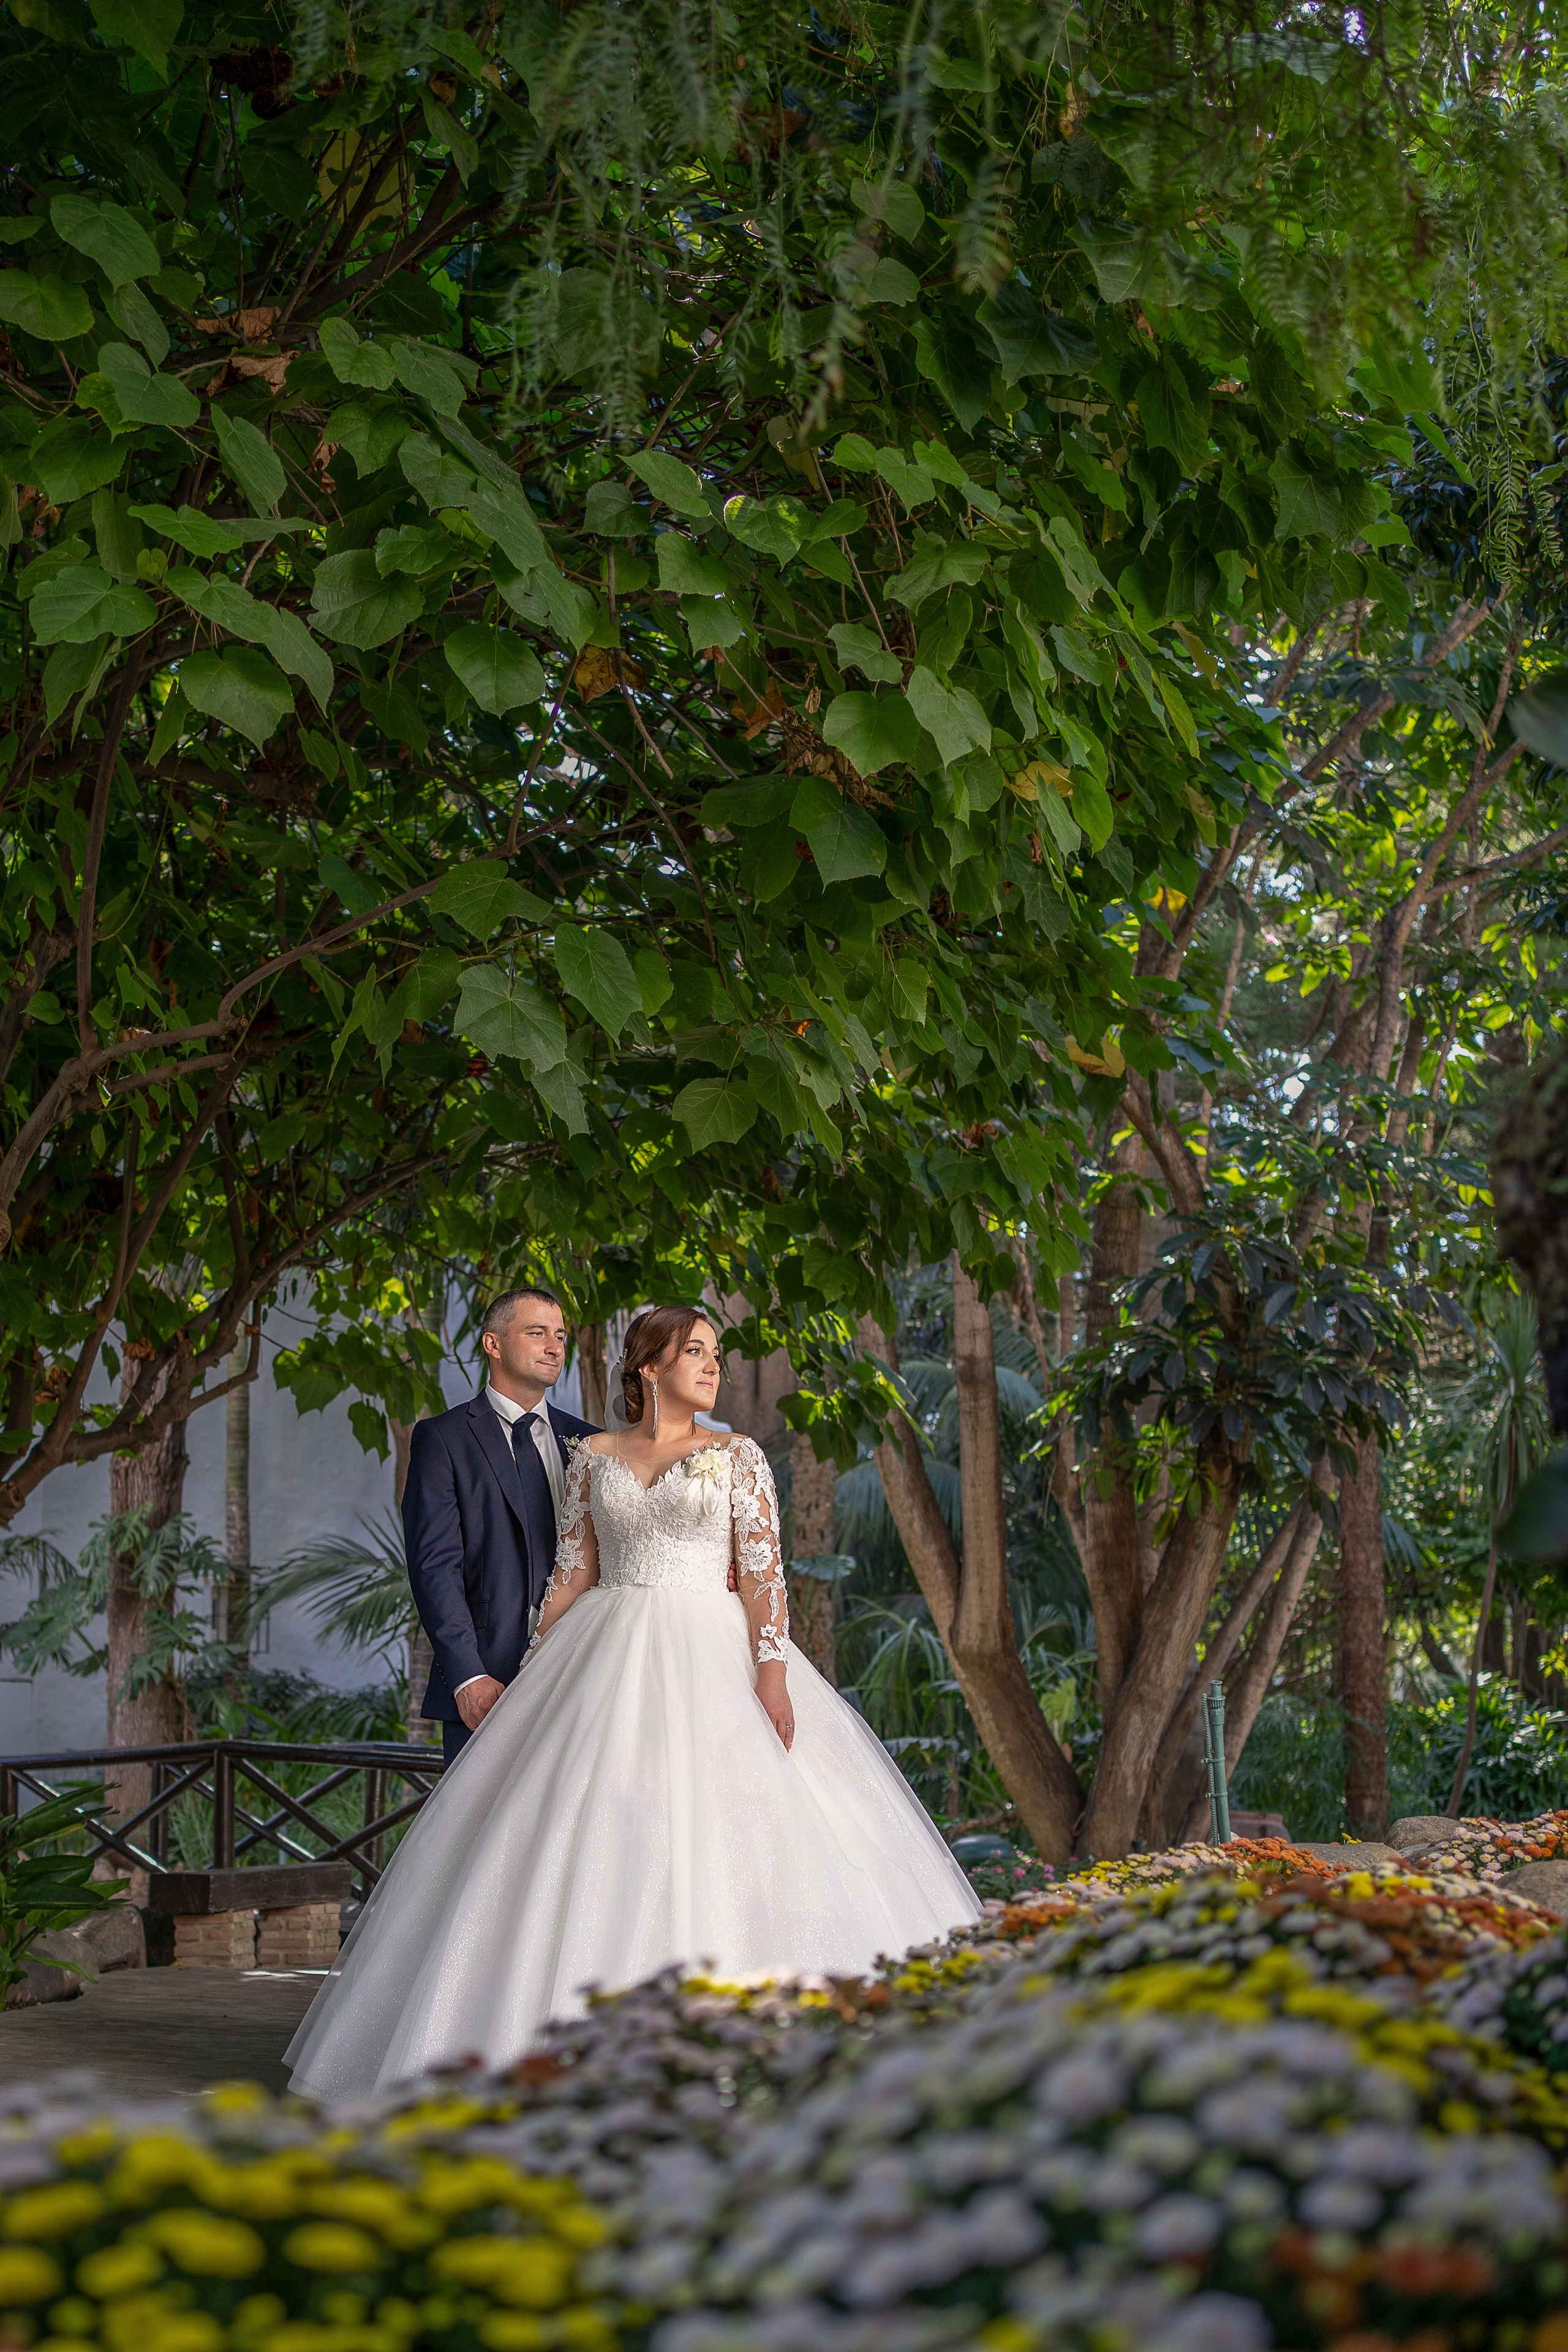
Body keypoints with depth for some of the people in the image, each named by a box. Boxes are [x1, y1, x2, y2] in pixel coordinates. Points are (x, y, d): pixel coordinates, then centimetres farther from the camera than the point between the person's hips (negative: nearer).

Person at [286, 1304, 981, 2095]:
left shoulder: (739, 1457, 5)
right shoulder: (594, 1456, 10)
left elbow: (763, 1571, -3)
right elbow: (572, 1573, 10)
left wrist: (772, 1670, -16)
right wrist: (532, 1674, 5)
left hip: (709, 1661, -2)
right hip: (607, 1663, 2)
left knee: (716, 1842, -8)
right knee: (587, 1848, -3)